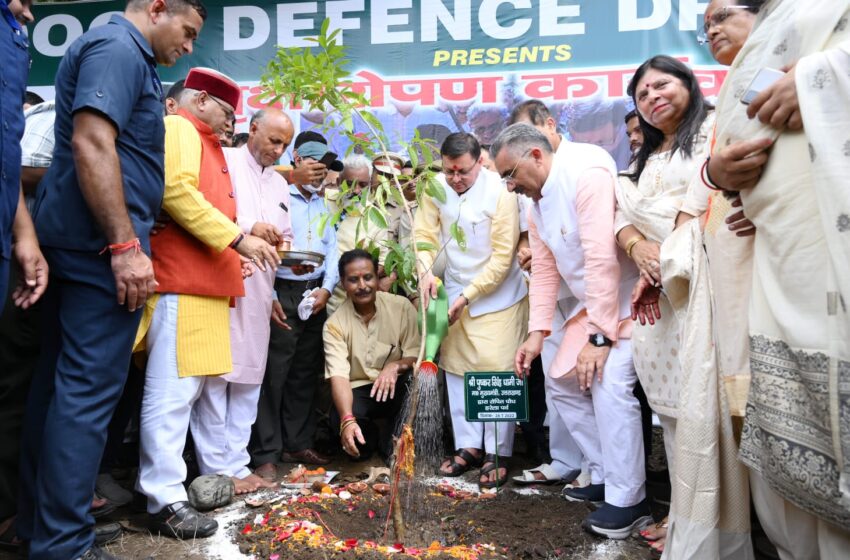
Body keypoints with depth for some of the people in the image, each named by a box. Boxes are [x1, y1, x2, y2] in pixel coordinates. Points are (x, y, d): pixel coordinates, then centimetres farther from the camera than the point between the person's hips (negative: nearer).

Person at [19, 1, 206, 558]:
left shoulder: (119, 51, 22)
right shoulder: (119, 47, -9)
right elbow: (91, 143, -22)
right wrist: (125, 245, -24)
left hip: (78, 242, 10)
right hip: (100, 245, -10)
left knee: (60, 382, 13)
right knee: (90, 388, -7)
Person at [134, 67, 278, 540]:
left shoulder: (205, 143, 27)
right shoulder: (179, 129, -2)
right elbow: (176, 191, -19)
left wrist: (238, 250, 20)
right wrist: (237, 238, -19)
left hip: (204, 282, 10)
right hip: (181, 282, -10)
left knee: (188, 389, 13)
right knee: (173, 391, -9)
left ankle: (164, 479, 22)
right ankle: (165, 500, -4)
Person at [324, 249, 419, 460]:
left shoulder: (401, 306, -9)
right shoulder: (334, 324, -10)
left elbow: (417, 355, -9)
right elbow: (338, 376, -21)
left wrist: (396, 366, -33)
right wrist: (348, 420, -39)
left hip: (397, 388, 0)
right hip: (358, 390, 0)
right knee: (338, 420, -32)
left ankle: (395, 448, -9)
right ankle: (371, 439, 7)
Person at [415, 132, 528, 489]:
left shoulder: (500, 192, -19)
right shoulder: (436, 188, -7)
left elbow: (502, 257, -19)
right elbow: (425, 234, -2)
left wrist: (467, 296, -19)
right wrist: (426, 271, -20)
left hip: (497, 295, -5)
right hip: (454, 292, 5)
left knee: (496, 372, -5)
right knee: (456, 369, 9)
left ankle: (498, 454, 9)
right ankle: (468, 446, 23)